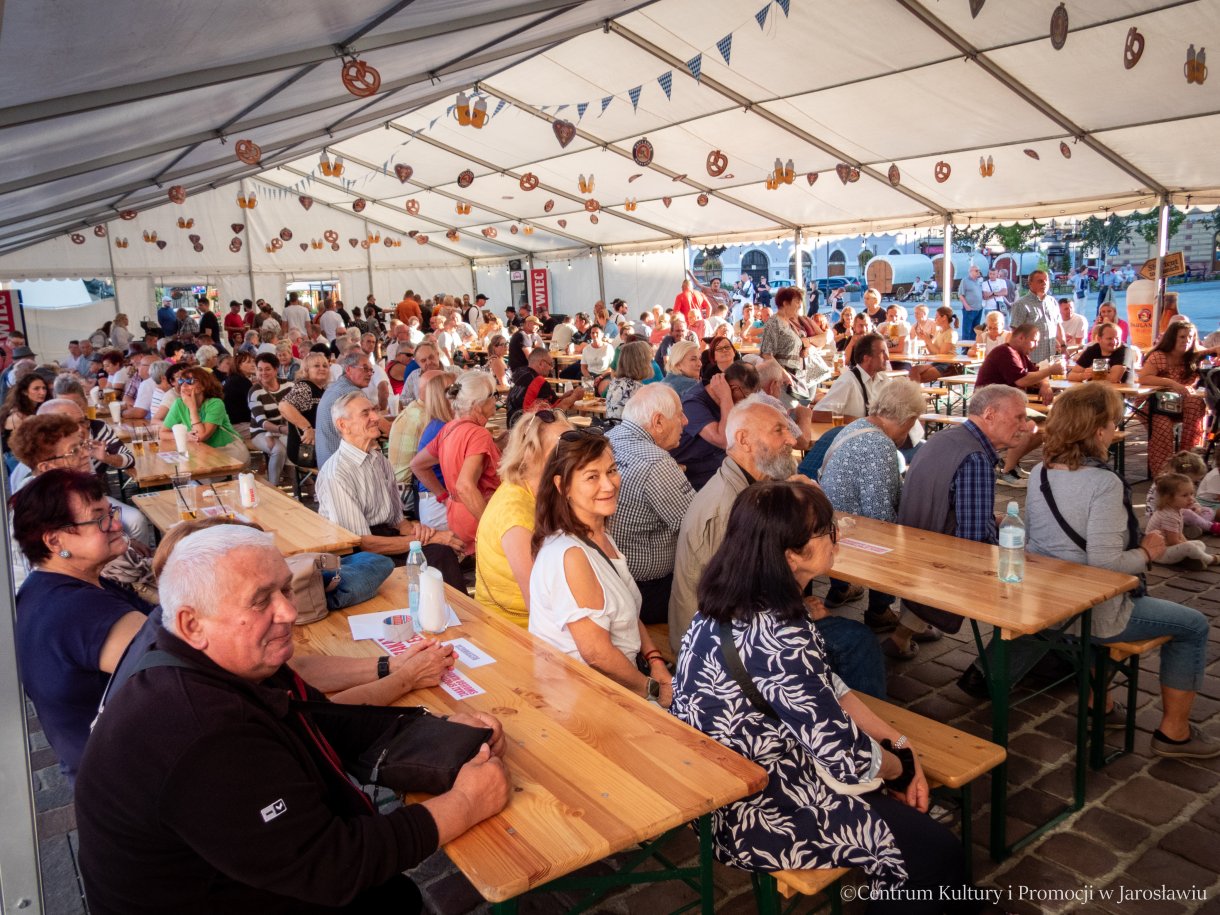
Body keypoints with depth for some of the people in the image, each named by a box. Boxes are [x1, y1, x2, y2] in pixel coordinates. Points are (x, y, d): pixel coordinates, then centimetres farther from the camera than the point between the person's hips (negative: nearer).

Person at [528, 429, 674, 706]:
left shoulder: (602, 537, 8)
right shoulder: (569, 555, -23)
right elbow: (596, 653, -22)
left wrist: (656, 663, -1)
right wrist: (654, 690, -9)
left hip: (620, 678, 9)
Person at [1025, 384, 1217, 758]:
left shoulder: (1039, 473, -1)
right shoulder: (1104, 483, -24)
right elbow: (1105, 561, -28)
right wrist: (1147, 552, -9)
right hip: (1092, 614, -8)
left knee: (1137, 596, 38)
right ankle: (1174, 732, 24)